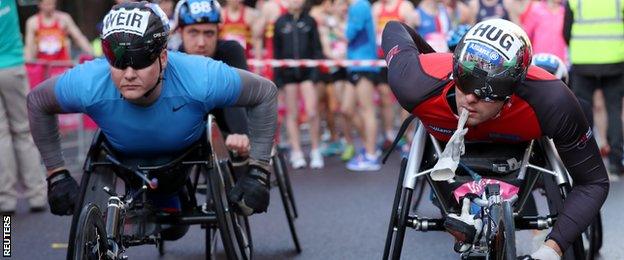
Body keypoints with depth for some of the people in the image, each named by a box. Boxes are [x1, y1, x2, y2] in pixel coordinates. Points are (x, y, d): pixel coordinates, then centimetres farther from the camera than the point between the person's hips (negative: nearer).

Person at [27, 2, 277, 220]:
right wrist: (57, 175, -15)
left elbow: (266, 93, -26)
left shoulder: (201, 79, -43)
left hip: (188, 151, 0)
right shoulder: (86, 84, -40)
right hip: (125, 158, 0)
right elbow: (37, 102, -17)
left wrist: (258, 172, -28)